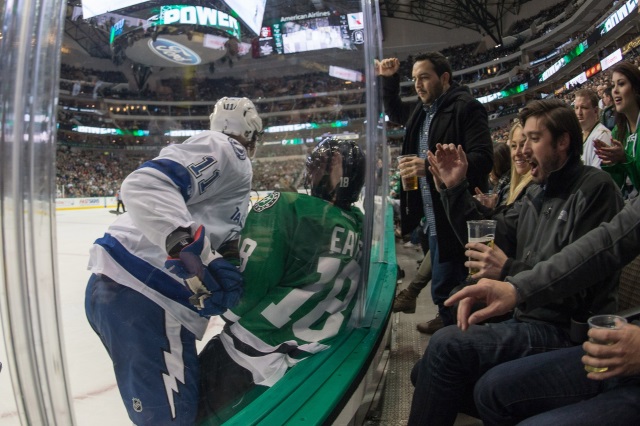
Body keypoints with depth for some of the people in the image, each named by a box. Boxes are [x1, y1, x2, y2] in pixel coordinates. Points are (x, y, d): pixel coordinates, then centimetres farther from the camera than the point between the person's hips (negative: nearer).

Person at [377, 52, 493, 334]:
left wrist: (430, 167, -31)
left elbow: (482, 158, -23)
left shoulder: (466, 107, -12)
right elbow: (394, 112, 35)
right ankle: (447, 320, 40)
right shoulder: (421, 110, 13)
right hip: (434, 218, 8)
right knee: (442, 289, 21)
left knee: (445, 287, -1)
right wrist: (388, 80, 20)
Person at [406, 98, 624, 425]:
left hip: (563, 331, -8)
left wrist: (509, 271, -25)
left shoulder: (594, 189, -11)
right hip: (525, 319, 9)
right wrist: (455, 189, 3)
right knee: (425, 375, 3)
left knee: (446, 346, -28)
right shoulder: (538, 193, 15)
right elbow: (491, 237, 11)